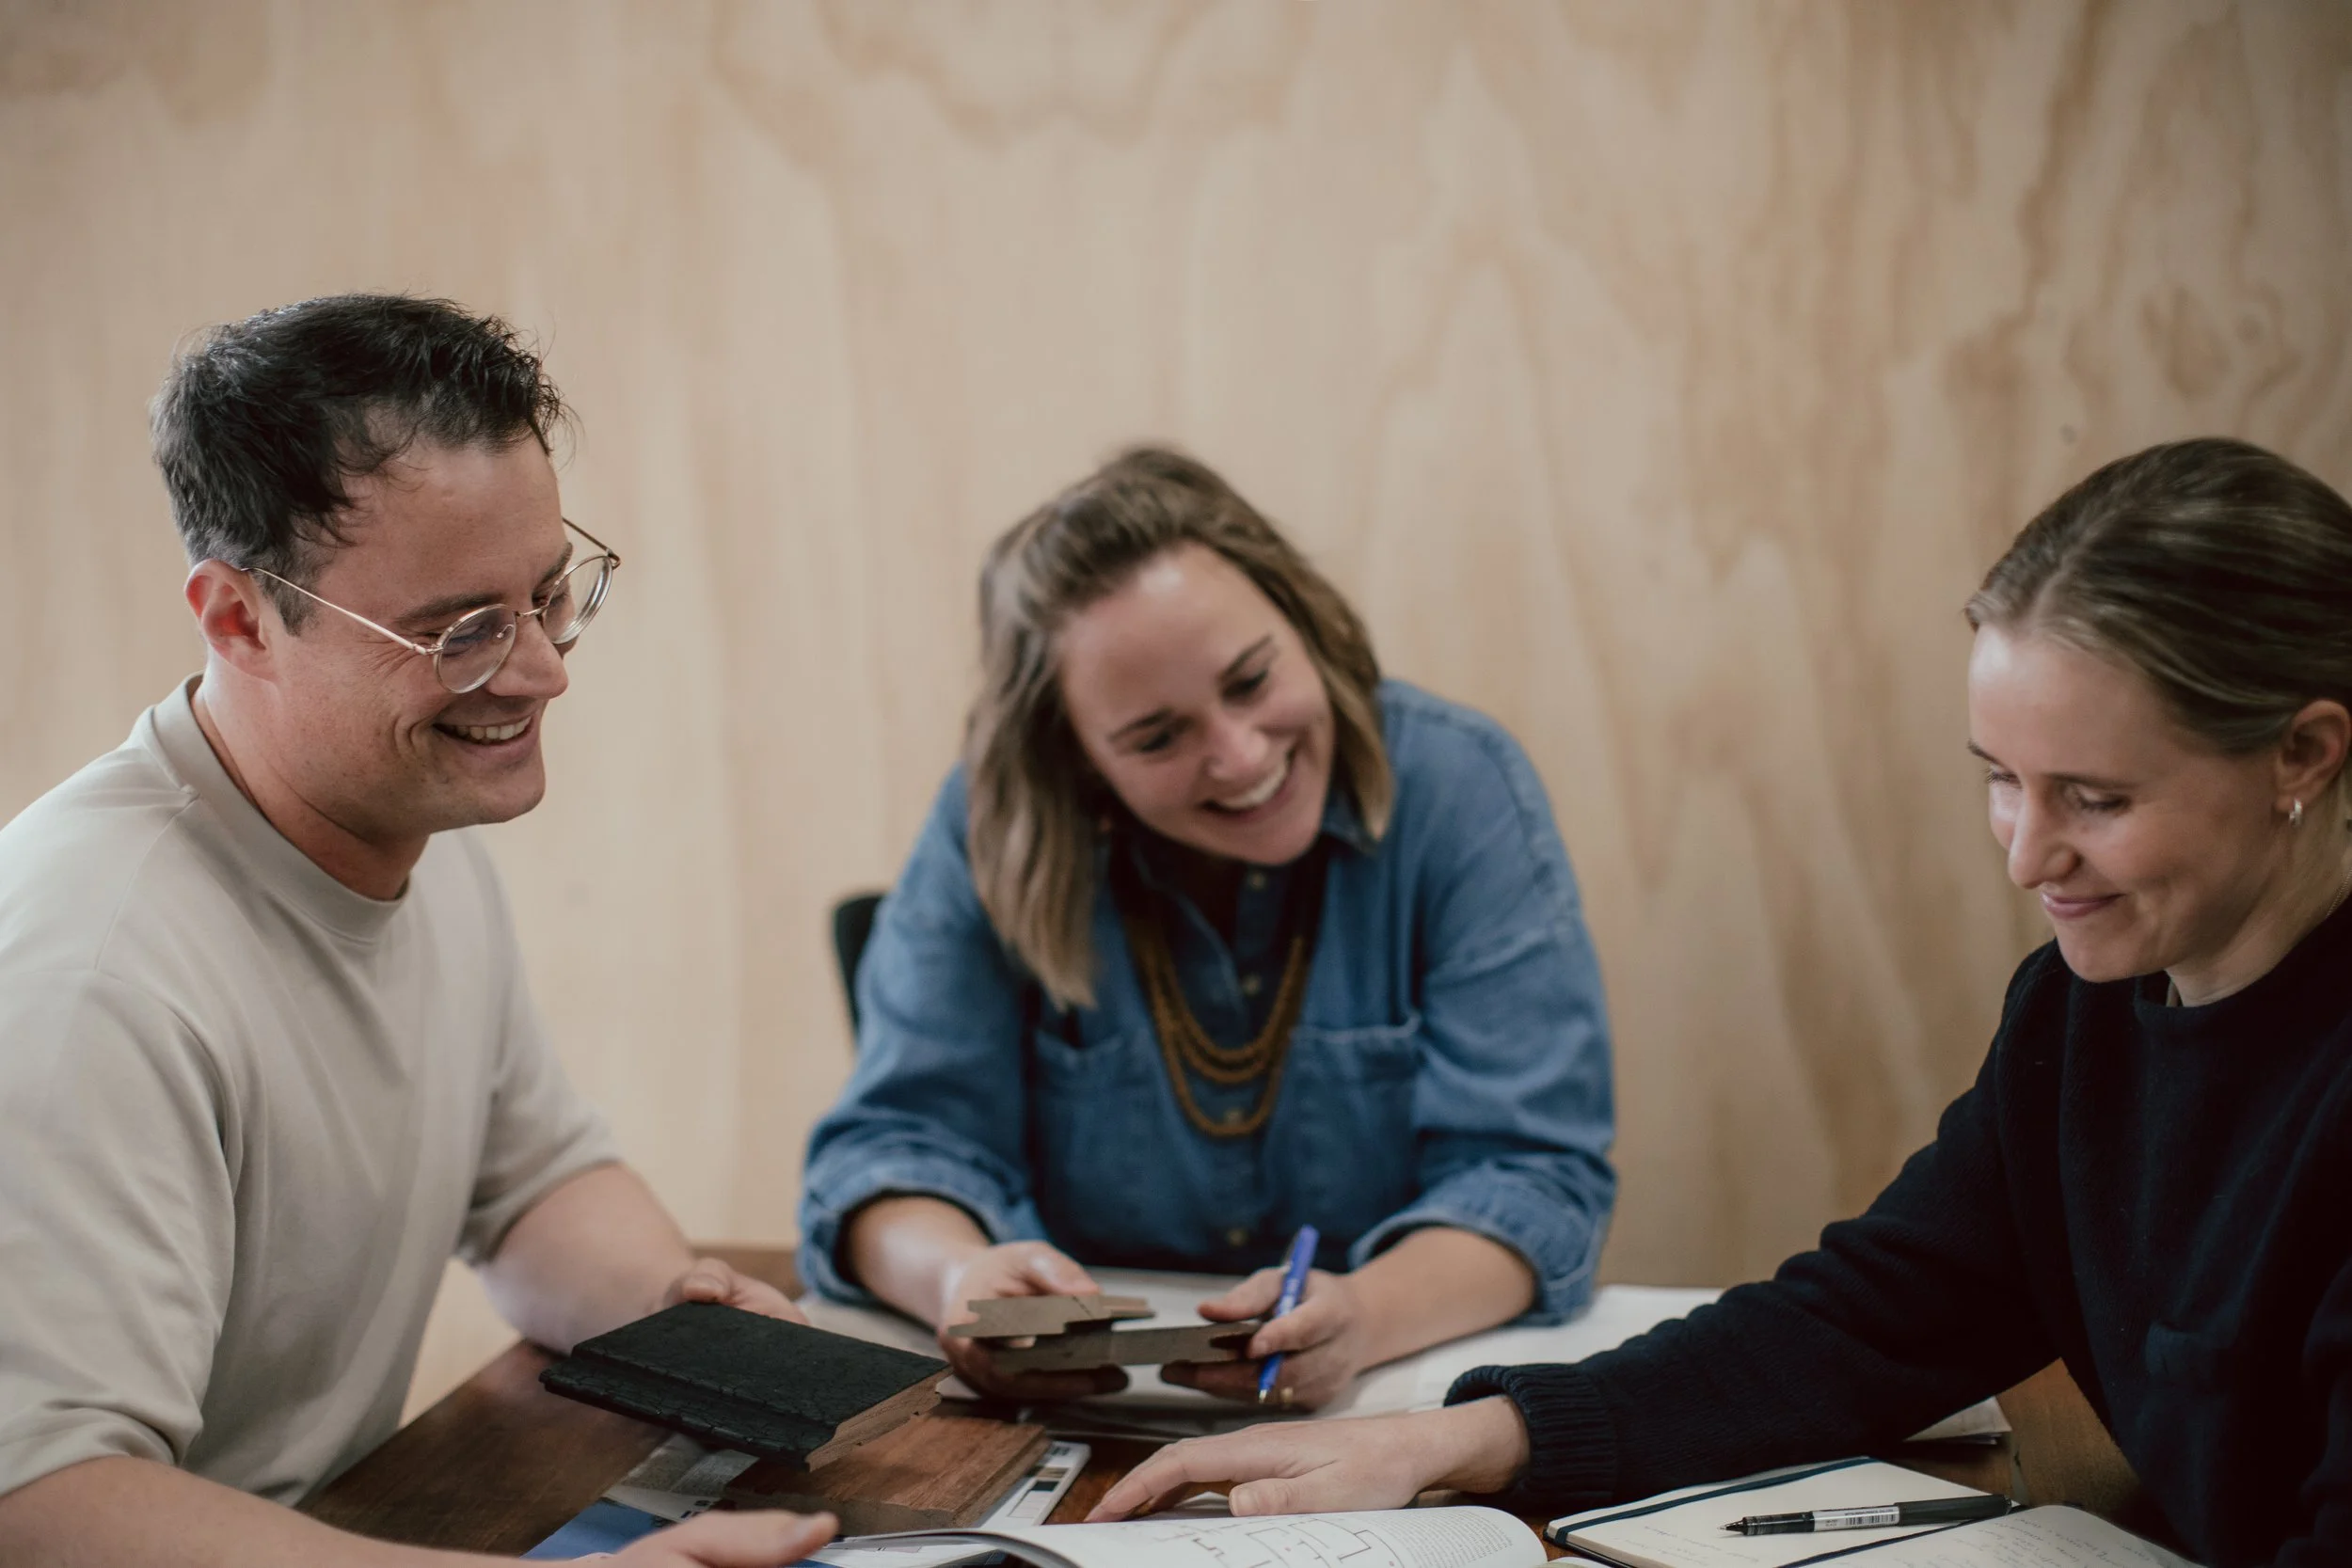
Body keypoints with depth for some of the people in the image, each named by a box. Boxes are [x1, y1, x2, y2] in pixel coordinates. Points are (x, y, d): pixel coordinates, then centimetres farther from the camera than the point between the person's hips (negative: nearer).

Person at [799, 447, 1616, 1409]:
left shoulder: (1461, 789, -8)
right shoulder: (993, 830, -4)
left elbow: (1533, 1175, -12)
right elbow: (899, 1140, -4)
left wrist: (1364, 1317, -32)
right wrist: (957, 1274, -28)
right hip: (1081, 1405, 1)